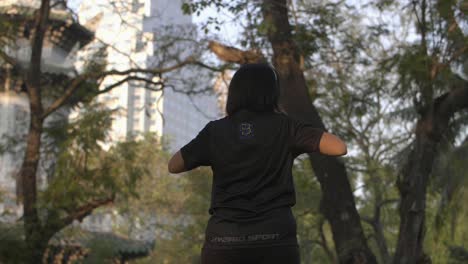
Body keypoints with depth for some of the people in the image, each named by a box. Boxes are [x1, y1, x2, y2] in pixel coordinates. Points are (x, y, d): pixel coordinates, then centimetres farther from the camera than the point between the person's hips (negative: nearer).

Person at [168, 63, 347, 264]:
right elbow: (339, 148, 0)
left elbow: (173, 166, 15)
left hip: (224, 241, 1)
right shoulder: (285, 127, 3)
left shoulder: (215, 131, 6)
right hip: (276, 240, -1)